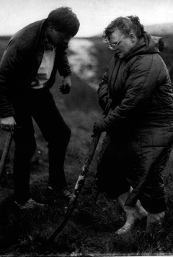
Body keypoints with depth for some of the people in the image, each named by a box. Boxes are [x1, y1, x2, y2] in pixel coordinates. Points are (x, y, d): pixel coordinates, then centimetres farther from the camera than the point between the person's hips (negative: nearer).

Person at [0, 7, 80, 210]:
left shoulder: (59, 37, -12)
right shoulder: (22, 43, -34)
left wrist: (66, 74, 3)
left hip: (40, 92, 7)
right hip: (18, 96, -7)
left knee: (61, 133, 8)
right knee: (26, 146, -6)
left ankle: (56, 182, 29)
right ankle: (21, 198, 15)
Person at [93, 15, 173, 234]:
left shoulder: (148, 63, -23)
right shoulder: (120, 57, 7)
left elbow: (132, 102, -28)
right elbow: (105, 81, 17)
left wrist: (105, 123, -22)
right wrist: (105, 95, -6)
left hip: (151, 131, -9)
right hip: (124, 127, 10)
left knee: (148, 181, -1)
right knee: (107, 173, 12)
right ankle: (132, 212, 31)